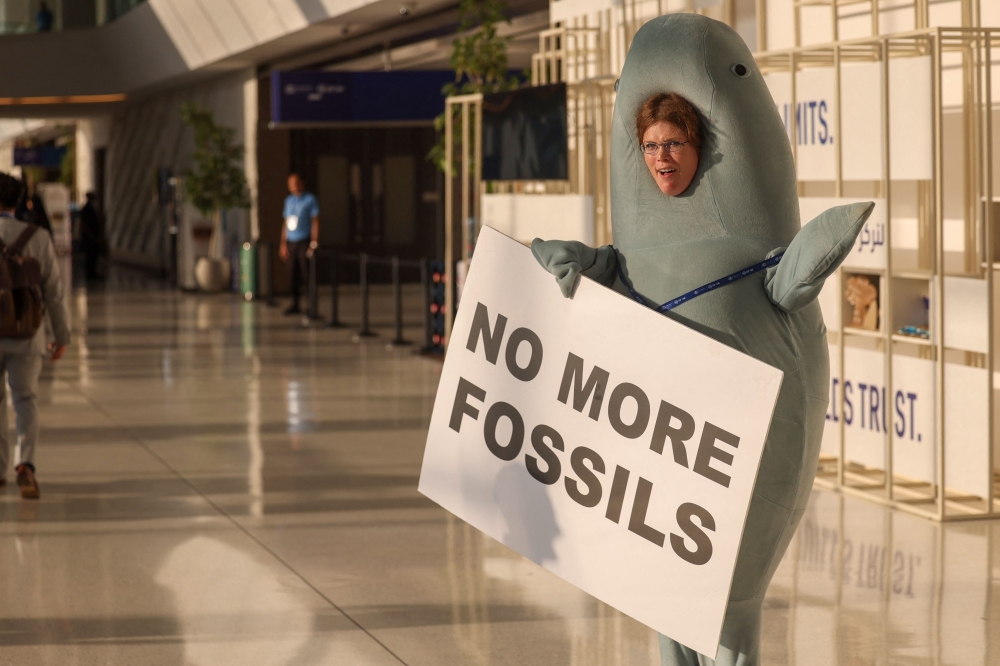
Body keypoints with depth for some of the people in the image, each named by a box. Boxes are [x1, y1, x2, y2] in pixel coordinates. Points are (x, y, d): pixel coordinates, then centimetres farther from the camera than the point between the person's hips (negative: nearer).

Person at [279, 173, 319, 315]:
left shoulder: (310, 200, -2)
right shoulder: (288, 200, 15)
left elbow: (315, 222, -6)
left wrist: (314, 243, -13)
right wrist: (283, 244, 15)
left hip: (304, 242, -5)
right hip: (291, 242, 5)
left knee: (306, 274, -8)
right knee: (293, 275, 5)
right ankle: (294, 304, 11)